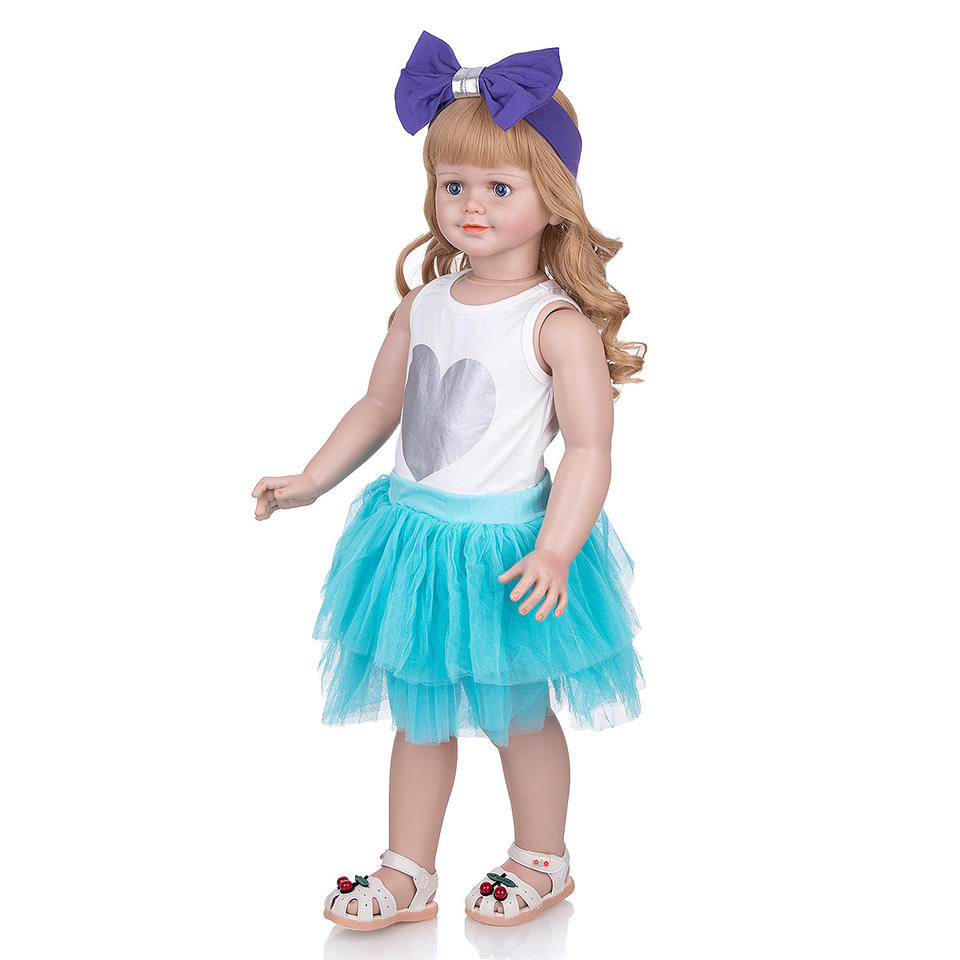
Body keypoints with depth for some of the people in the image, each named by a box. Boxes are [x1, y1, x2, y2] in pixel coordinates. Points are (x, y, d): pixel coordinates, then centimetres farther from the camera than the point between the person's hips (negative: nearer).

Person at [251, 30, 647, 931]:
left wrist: (555, 550, -29)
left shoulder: (558, 323, -16)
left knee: (516, 713, 11)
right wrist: (310, 481, 16)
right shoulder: (423, 305, 3)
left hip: (502, 542, -6)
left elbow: (589, 448, -19)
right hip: (414, 535, 6)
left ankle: (541, 860, 34)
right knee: (418, 712, 15)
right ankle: (407, 873, 29)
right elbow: (380, 406, 16)